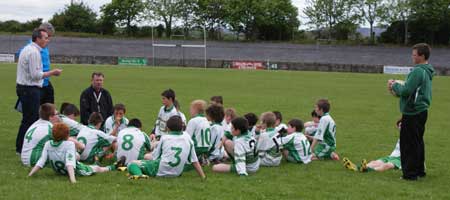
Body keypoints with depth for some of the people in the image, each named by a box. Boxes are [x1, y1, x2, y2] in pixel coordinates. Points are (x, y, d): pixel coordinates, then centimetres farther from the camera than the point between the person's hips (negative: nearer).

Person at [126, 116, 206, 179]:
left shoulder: (164, 137, 1)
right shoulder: (187, 138, 6)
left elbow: (154, 157, 5)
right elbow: (195, 161, 4)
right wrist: (203, 177, 9)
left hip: (160, 171, -5)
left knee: (132, 164, 1)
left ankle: (139, 174, -25)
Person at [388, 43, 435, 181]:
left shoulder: (418, 71, -18)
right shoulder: (427, 72, 14)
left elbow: (406, 91, -22)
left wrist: (394, 85, -4)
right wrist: (397, 87, 9)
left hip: (412, 113, -10)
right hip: (422, 111, 10)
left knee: (408, 144, -3)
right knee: (418, 142, 17)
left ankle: (410, 173, 0)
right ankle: (420, 170, 24)